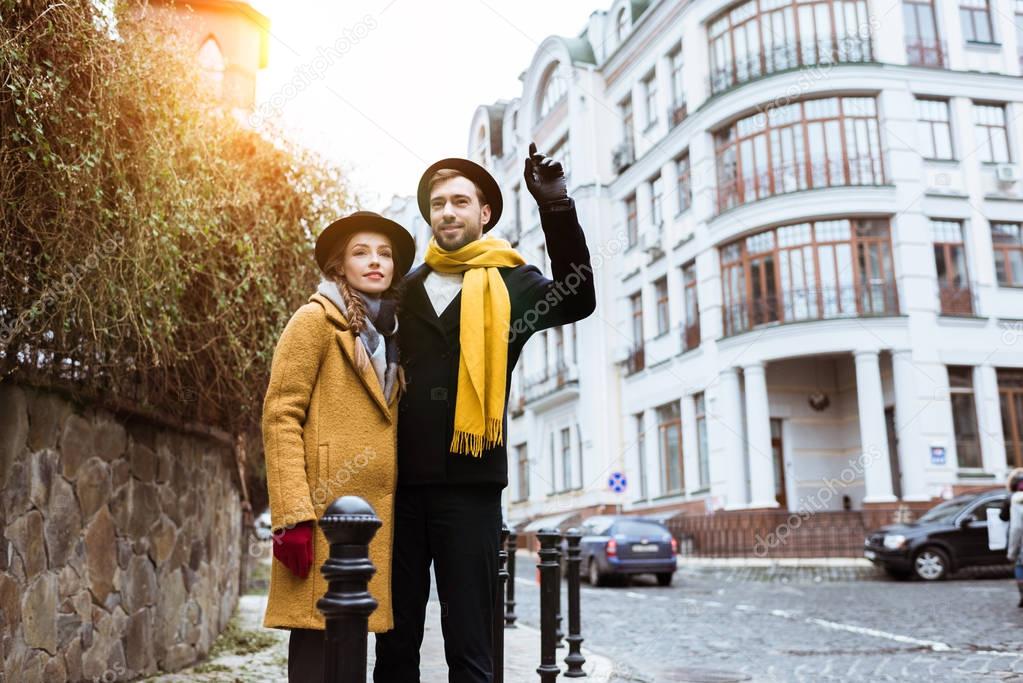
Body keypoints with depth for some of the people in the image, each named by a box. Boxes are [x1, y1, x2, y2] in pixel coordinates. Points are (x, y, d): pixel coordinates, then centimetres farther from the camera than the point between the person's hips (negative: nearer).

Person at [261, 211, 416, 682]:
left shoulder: (389, 333, 19)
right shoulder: (317, 319, 0)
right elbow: (280, 417, -9)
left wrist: (396, 509, 13)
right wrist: (292, 514, -18)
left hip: (374, 513, 7)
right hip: (325, 510, -6)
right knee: (316, 633, -6)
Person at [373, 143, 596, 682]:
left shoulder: (511, 283, 5)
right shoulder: (406, 289, 14)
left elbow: (577, 300, -14)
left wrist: (557, 209, -25)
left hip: (468, 481, -3)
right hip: (402, 481, 3)